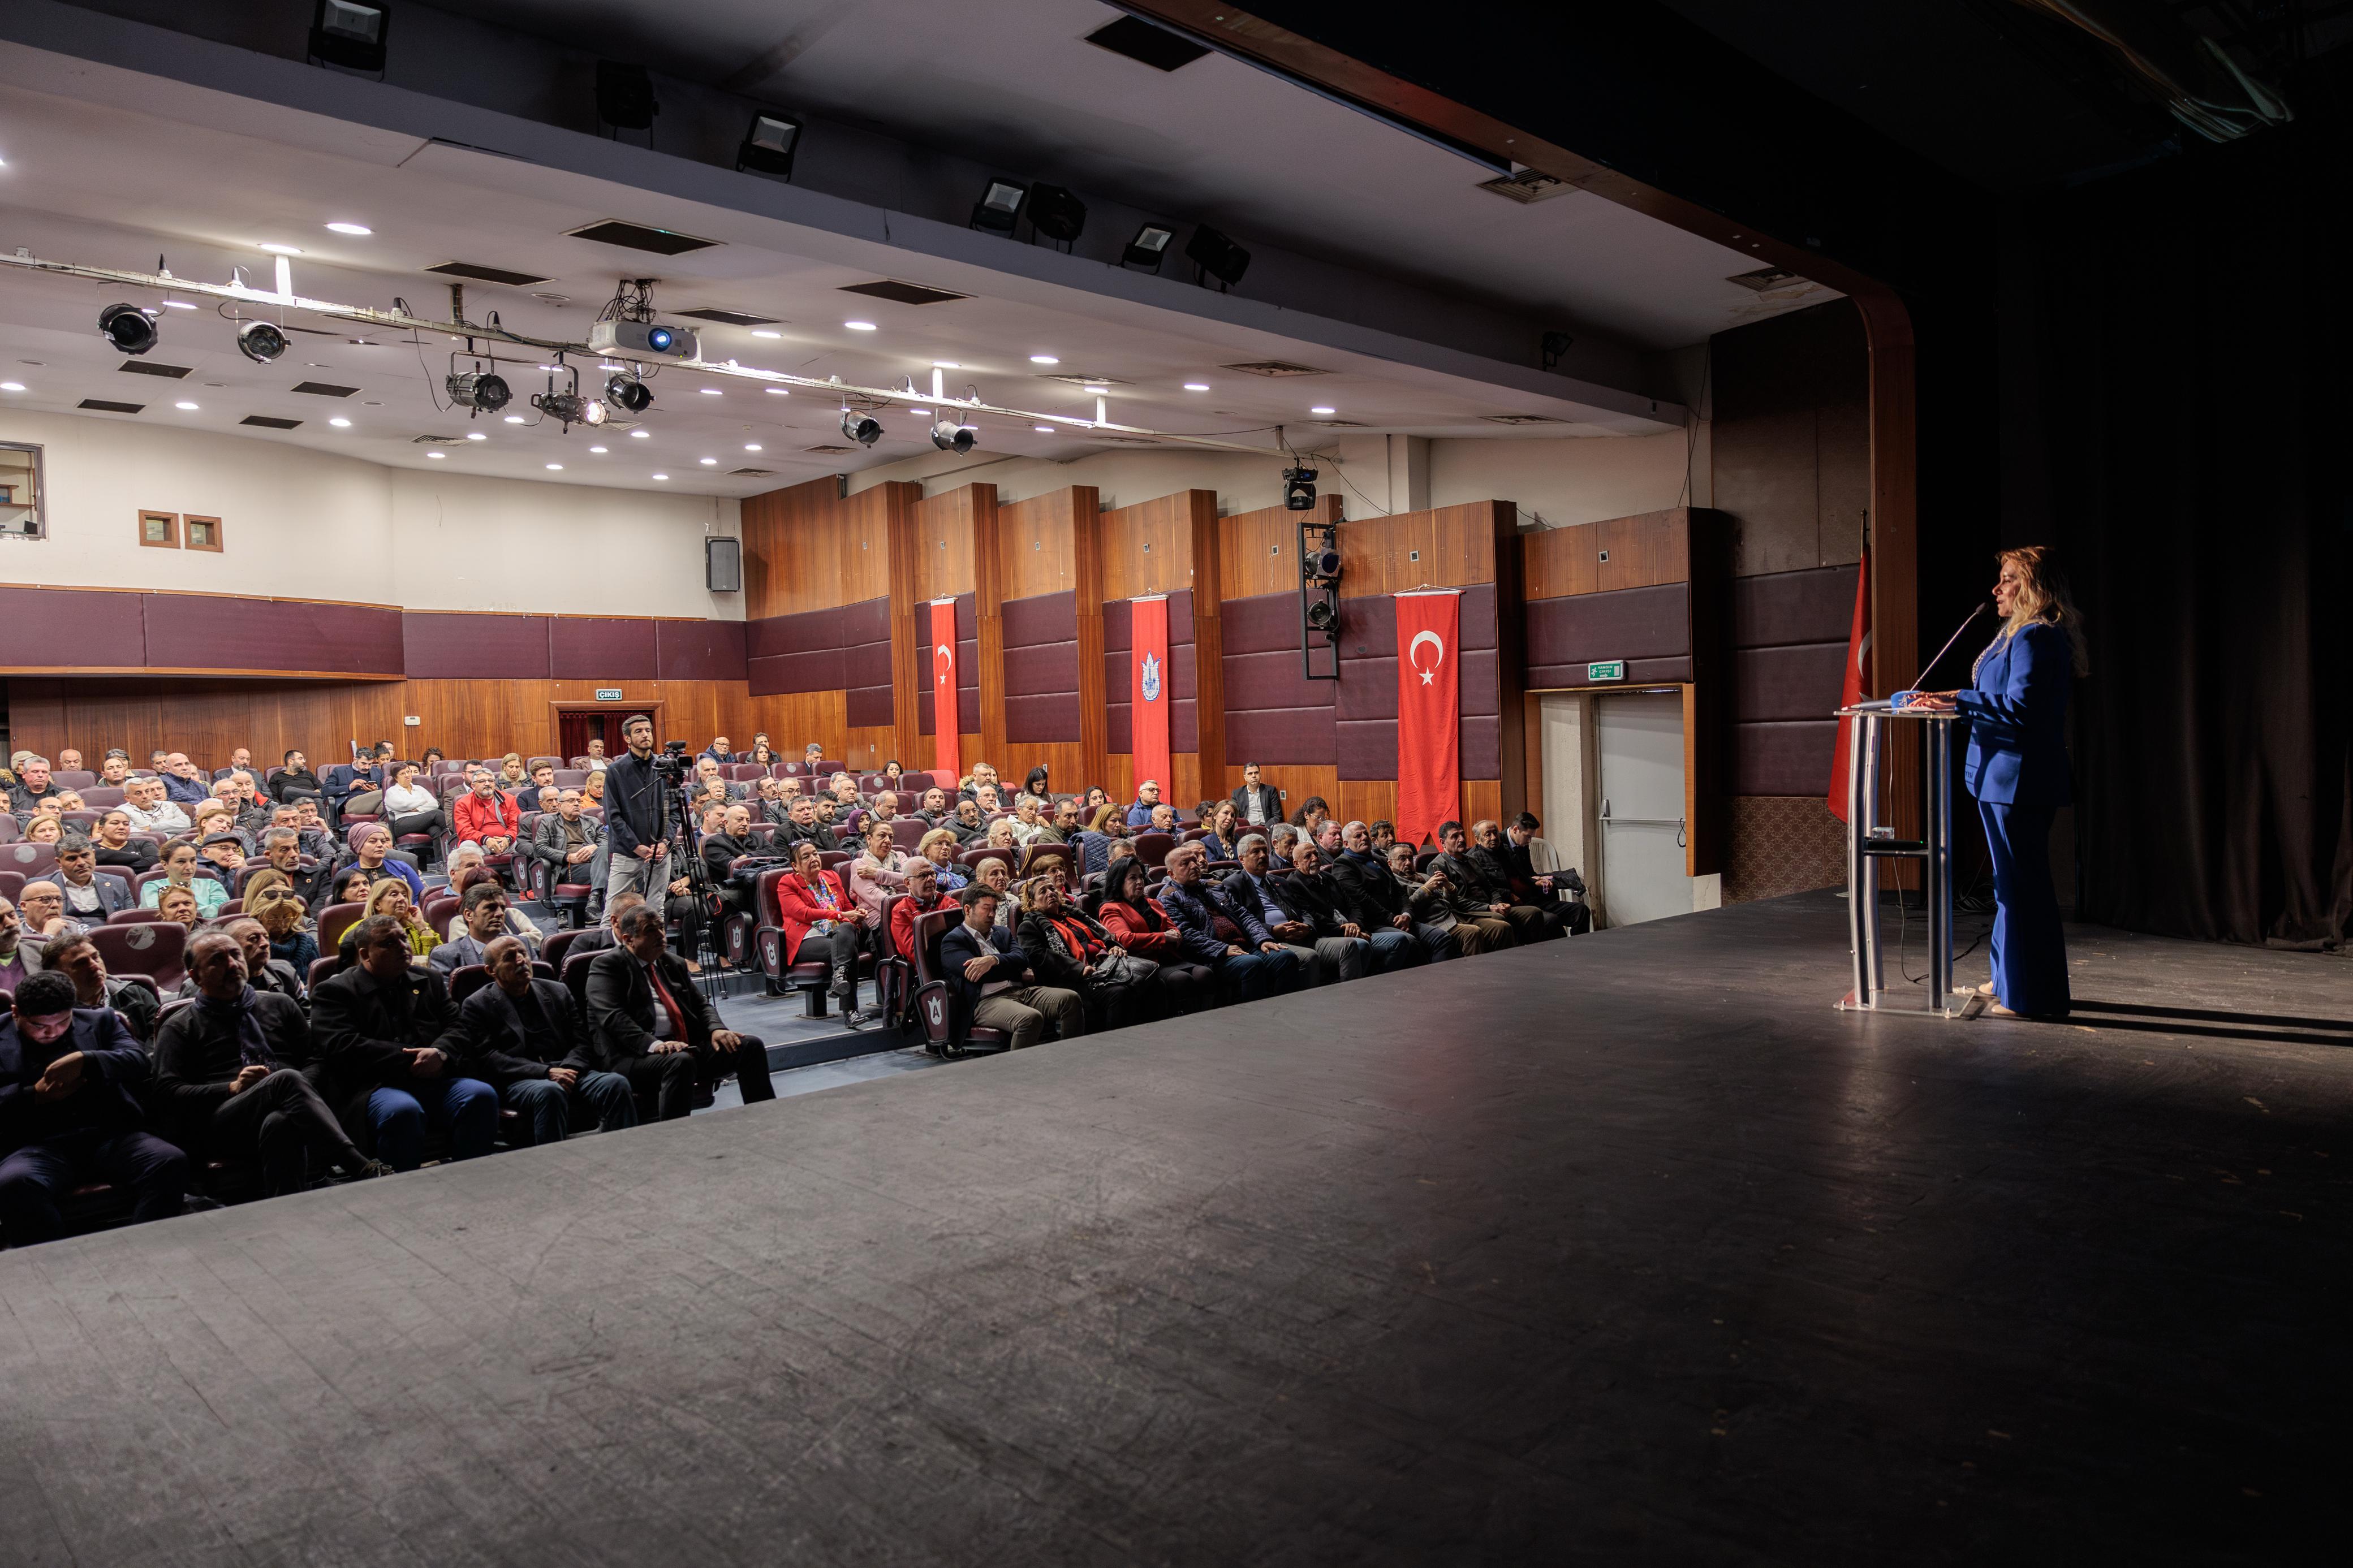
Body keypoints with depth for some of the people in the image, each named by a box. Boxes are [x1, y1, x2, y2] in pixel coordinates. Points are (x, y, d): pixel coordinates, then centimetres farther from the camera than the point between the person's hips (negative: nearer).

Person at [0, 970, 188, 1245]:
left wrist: (84, 1060, -14)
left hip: (110, 1135, 1)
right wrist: (35, 1096, -8)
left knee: (171, 1163, -29)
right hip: (39, 1145, -1)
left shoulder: (100, 1020, 16)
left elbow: (138, 1060, 3)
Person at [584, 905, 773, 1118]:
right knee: (680, 1062, -38)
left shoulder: (673, 963, 21)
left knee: (750, 1046, -9)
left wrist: (716, 1028, -3)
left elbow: (701, 1004, 21)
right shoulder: (606, 965, 0)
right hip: (634, 1056, -7)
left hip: (686, 1047, 7)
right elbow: (613, 1017, -14)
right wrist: (653, 1044, -28)